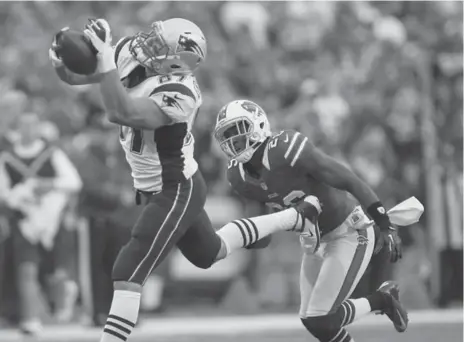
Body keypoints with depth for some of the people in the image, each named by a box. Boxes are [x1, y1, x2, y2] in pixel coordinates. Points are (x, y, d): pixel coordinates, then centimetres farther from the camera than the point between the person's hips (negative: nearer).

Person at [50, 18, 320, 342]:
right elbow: (74, 75, -5)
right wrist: (62, 61, -27)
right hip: (163, 189, 10)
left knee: (128, 273, -14)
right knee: (209, 253, 32)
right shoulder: (130, 53, -11)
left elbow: (120, 113, -47)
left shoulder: (176, 95, -33)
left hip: (175, 193, -10)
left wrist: (104, 57, -47)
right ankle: (295, 217, 48)